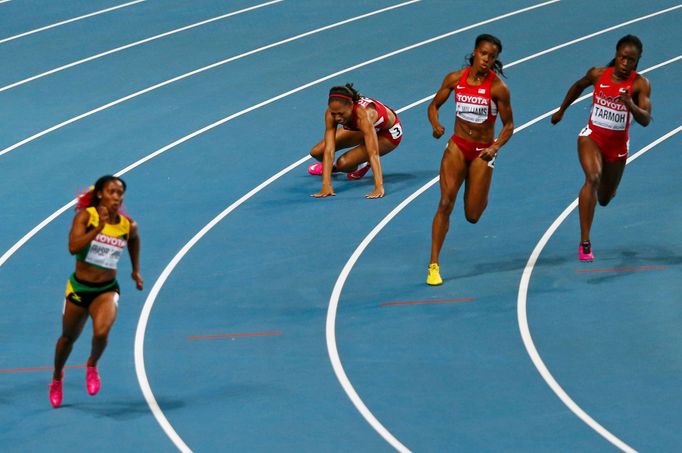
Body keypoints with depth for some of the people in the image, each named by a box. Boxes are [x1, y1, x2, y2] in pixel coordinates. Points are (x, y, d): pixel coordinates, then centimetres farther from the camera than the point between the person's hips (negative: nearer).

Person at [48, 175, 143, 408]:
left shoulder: (128, 226, -6)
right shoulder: (86, 216, -14)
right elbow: (73, 247, -28)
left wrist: (136, 270, 24)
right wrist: (100, 227, -33)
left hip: (107, 290, 0)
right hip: (79, 287, 0)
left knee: (101, 332, -27)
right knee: (68, 338, 17)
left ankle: (92, 366, 7)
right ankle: (57, 378, 46)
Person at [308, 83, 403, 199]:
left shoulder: (363, 114, -44)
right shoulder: (332, 112, -30)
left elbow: (373, 153, -49)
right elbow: (329, 150, -34)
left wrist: (379, 188, -56)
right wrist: (326, 186, -42)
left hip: (389, 132, -5)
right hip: (358, 129, 5)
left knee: (344, 163, -24)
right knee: (316, 152, -8)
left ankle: (360, 167, 11)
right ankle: (330, 166, 27)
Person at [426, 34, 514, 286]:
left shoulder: (498, 88, -12)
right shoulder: (455, 79, -4)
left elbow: (508, 125, -5)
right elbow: (434, 105, 7)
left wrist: (495, 147, -22)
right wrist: (436, 125, -14)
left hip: (482, 151, -1)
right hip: (457, 146, 2)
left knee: (472, 216, 0)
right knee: (446, 203, -14)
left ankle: (480, 195, 41)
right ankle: (434, 266, -12)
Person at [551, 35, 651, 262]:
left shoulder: (640, 84, -15)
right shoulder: (598, 74, -9)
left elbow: (645, 120, -24)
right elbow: (578, 86, 13)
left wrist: (631, 105, -43)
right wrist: (561, 111, 21)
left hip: (617, 145, 1)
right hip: (592, 136, -1)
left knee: (604, 199, 16)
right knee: (593, 178, -30)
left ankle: (606, 188, 60)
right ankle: (584, 243, -33)